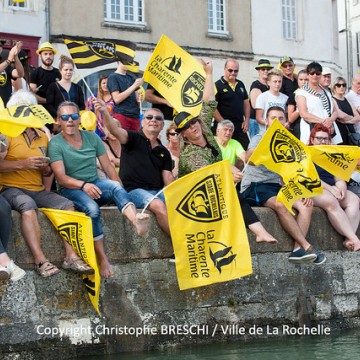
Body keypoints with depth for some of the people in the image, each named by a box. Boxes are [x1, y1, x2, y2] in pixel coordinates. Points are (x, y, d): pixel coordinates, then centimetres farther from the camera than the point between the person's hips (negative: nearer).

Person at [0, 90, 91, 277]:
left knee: (67, 205, -17)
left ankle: (71, 257, -21)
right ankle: (40, 260, -40)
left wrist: (46, 169, 3)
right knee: (27, 205, -37)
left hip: (38, 190, 6)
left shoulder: (43, 137, 19)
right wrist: (23, 164, -21)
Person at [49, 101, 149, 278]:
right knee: (92, 208, -35)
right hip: (70, 189, -3)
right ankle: (102, 258, -29)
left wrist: (119, 190, -7)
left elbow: (108, 167, 8)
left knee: (116, 186, -30)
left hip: (95, 185, 4)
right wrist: (83, 185, -31)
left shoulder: (92, 137, 10)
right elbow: (61, 177, -13)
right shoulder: (55, 143, -3)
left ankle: (136, 220, -59)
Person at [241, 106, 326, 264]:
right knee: (280, 205, -34)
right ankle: (307, 246, -31)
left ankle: (298, 249, -31)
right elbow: (249, 158, -21)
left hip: (276, 186, 6)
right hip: (254, 186, -6)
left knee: (306, 204, -20)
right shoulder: (259, 138, 1)